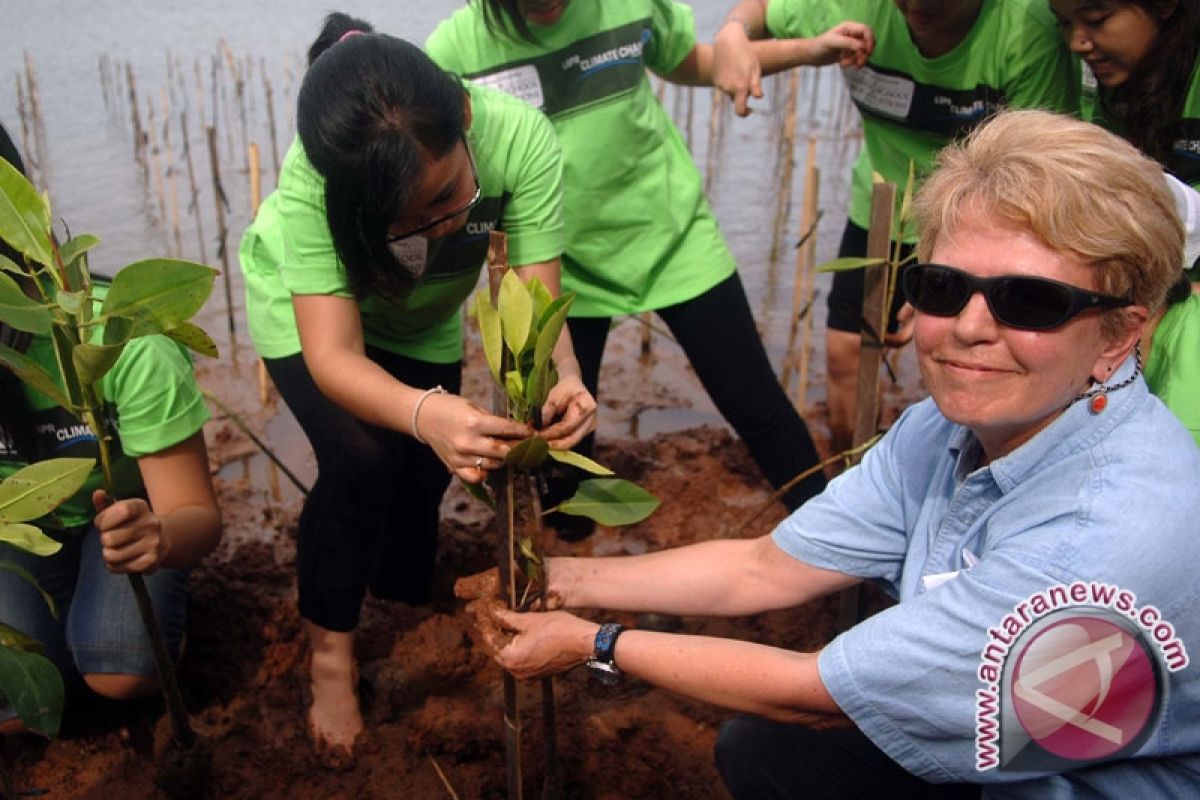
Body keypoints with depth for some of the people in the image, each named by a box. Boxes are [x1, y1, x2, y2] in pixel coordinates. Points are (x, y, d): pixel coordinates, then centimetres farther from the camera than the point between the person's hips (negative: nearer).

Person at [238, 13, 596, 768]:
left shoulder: (520, 138, -39)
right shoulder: (312, 180, -42)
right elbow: (332, 354, -45)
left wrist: (561, 379, -57)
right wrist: (425, 413, -65)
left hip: (421, 318, 3)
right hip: (305, 304, -2)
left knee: (425, 471, -1)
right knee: (363, 457, -23)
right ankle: (330, 654, 0)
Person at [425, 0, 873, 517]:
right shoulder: (454, 49, -14)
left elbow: (690, 65, 10)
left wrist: (810, 50, 3)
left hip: (672, 237, 1)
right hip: (561, 267, 0)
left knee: (758, 406, 5)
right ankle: (567, 545, 43)